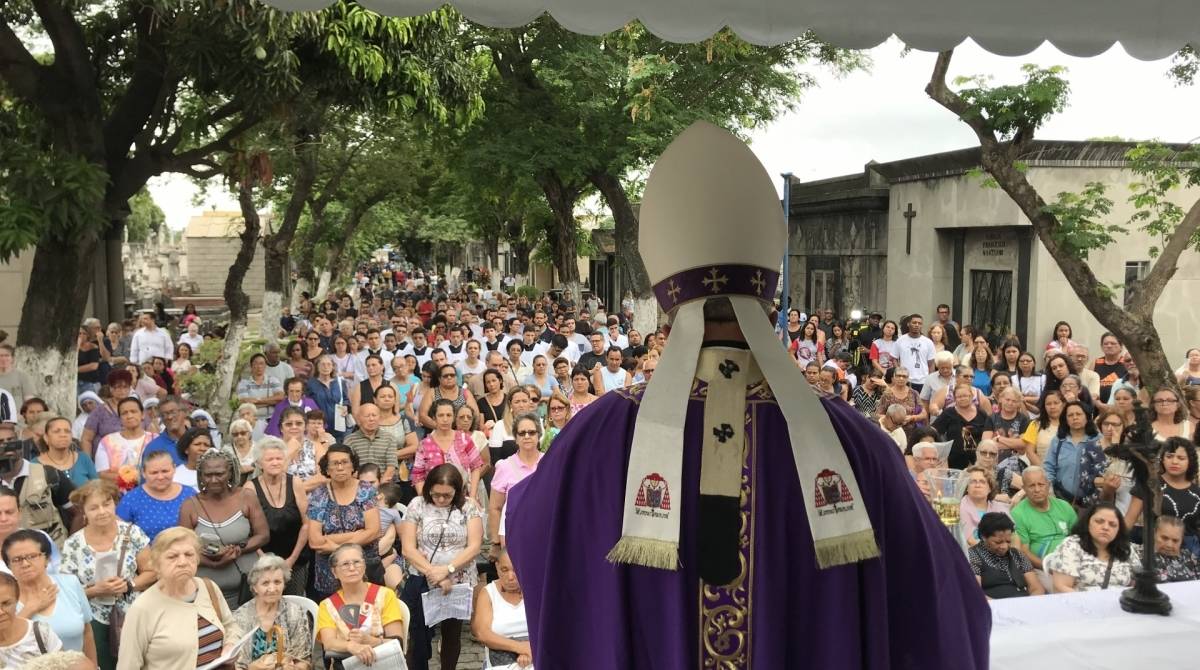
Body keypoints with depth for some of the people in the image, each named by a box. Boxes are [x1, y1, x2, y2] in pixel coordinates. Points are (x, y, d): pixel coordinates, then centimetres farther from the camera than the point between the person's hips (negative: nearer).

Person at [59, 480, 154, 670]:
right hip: (95, 623, 0)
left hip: (132, 617, 1)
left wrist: (129, 585, -16)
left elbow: (151, 572, 1)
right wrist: (96, 590, -18)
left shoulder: (132, 533, -5)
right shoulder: (73, 545, -6)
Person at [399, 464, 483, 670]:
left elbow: (474, 546, -9)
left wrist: (446, 570, -20)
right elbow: (409, 549, -7)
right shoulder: (417, 505, -3)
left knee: (452, 634, 15)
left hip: (460, 583, 1)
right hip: (422, 583, -1)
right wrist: (434, 573, -17)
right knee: (419, 636, 0)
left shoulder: (468, 506, -3)